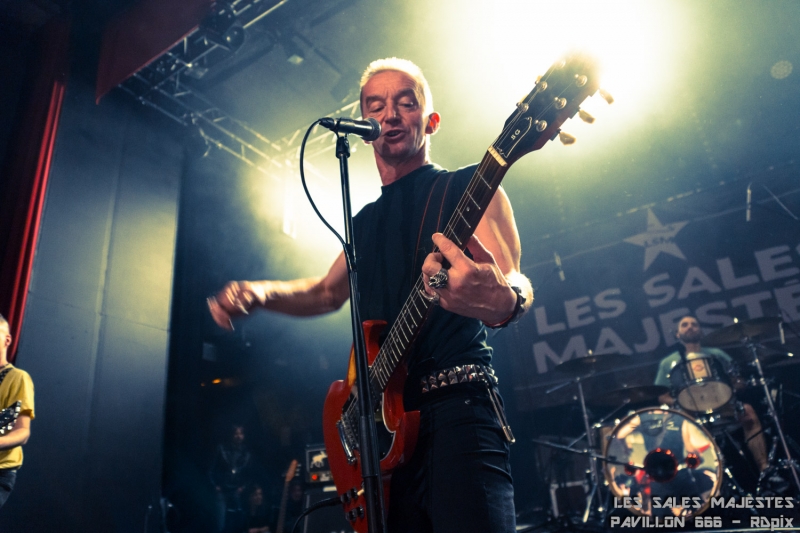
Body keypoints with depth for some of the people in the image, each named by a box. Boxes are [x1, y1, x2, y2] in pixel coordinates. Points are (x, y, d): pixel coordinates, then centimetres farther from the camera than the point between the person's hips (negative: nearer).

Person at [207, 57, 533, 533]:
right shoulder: (367, 221, 20)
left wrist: (502, 299, -38)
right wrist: (260, 293, 13)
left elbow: (516, 285, -12)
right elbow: (328, 292, 32)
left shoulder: (467, 186, 1)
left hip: (456, 407, -5)